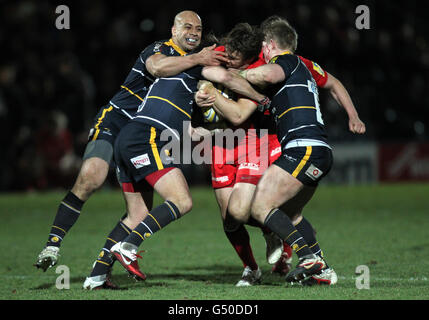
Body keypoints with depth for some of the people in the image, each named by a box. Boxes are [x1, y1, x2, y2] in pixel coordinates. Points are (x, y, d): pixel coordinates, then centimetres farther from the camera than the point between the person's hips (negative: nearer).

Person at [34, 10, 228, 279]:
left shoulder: (190, 65, 18)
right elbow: (157, 67, -32)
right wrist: (197, 59, -34)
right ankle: (53, 244, -23)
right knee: (91, 178, -30)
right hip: (115, 121, -7)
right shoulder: (160, 49, -6)